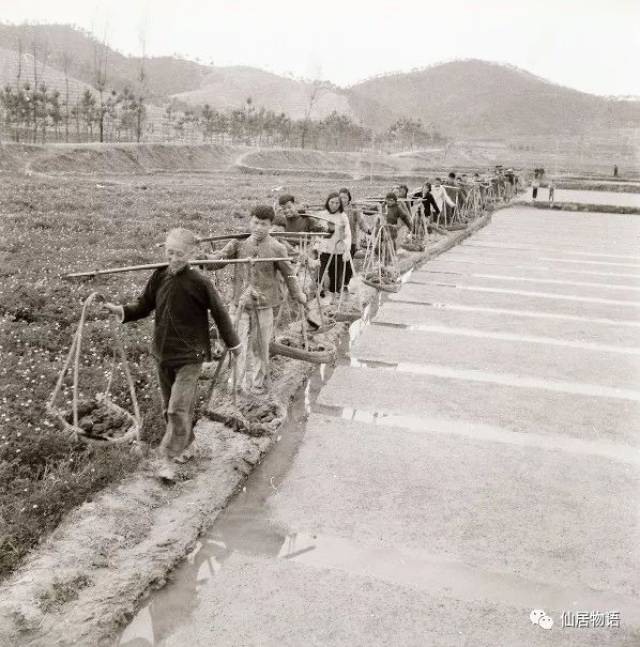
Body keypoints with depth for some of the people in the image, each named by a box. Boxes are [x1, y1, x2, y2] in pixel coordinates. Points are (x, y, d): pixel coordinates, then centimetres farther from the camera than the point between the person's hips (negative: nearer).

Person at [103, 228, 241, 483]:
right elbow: (143, 307, 6)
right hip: (162, 353, 6)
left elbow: (219, 312, -5)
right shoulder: (159, 277, -2)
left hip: (189, 356, -6)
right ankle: (184, 444, 38)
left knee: (178, 409, -11)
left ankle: (167, 457, 0)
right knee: (169, 407, 18)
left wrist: (232, 343, 5)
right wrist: (120, 310, -14)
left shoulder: (199, 282, -16)